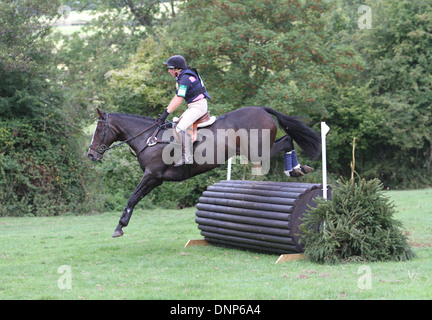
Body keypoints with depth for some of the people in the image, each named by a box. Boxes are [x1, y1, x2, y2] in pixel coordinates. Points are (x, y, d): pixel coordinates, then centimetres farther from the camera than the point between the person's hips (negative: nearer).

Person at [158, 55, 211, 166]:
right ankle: (183, 154, 6)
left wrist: (167, 112, -17)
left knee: (181, 128, -23)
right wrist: (166, 110, 10)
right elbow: (176, 98, 17)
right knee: (176, 128, 6)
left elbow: (179, 100, -21)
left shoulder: (185, 78, -18)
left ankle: (188, 158, -21)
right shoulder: (180, 78, 14)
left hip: (199, 106, -11)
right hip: (192, 107, 11)